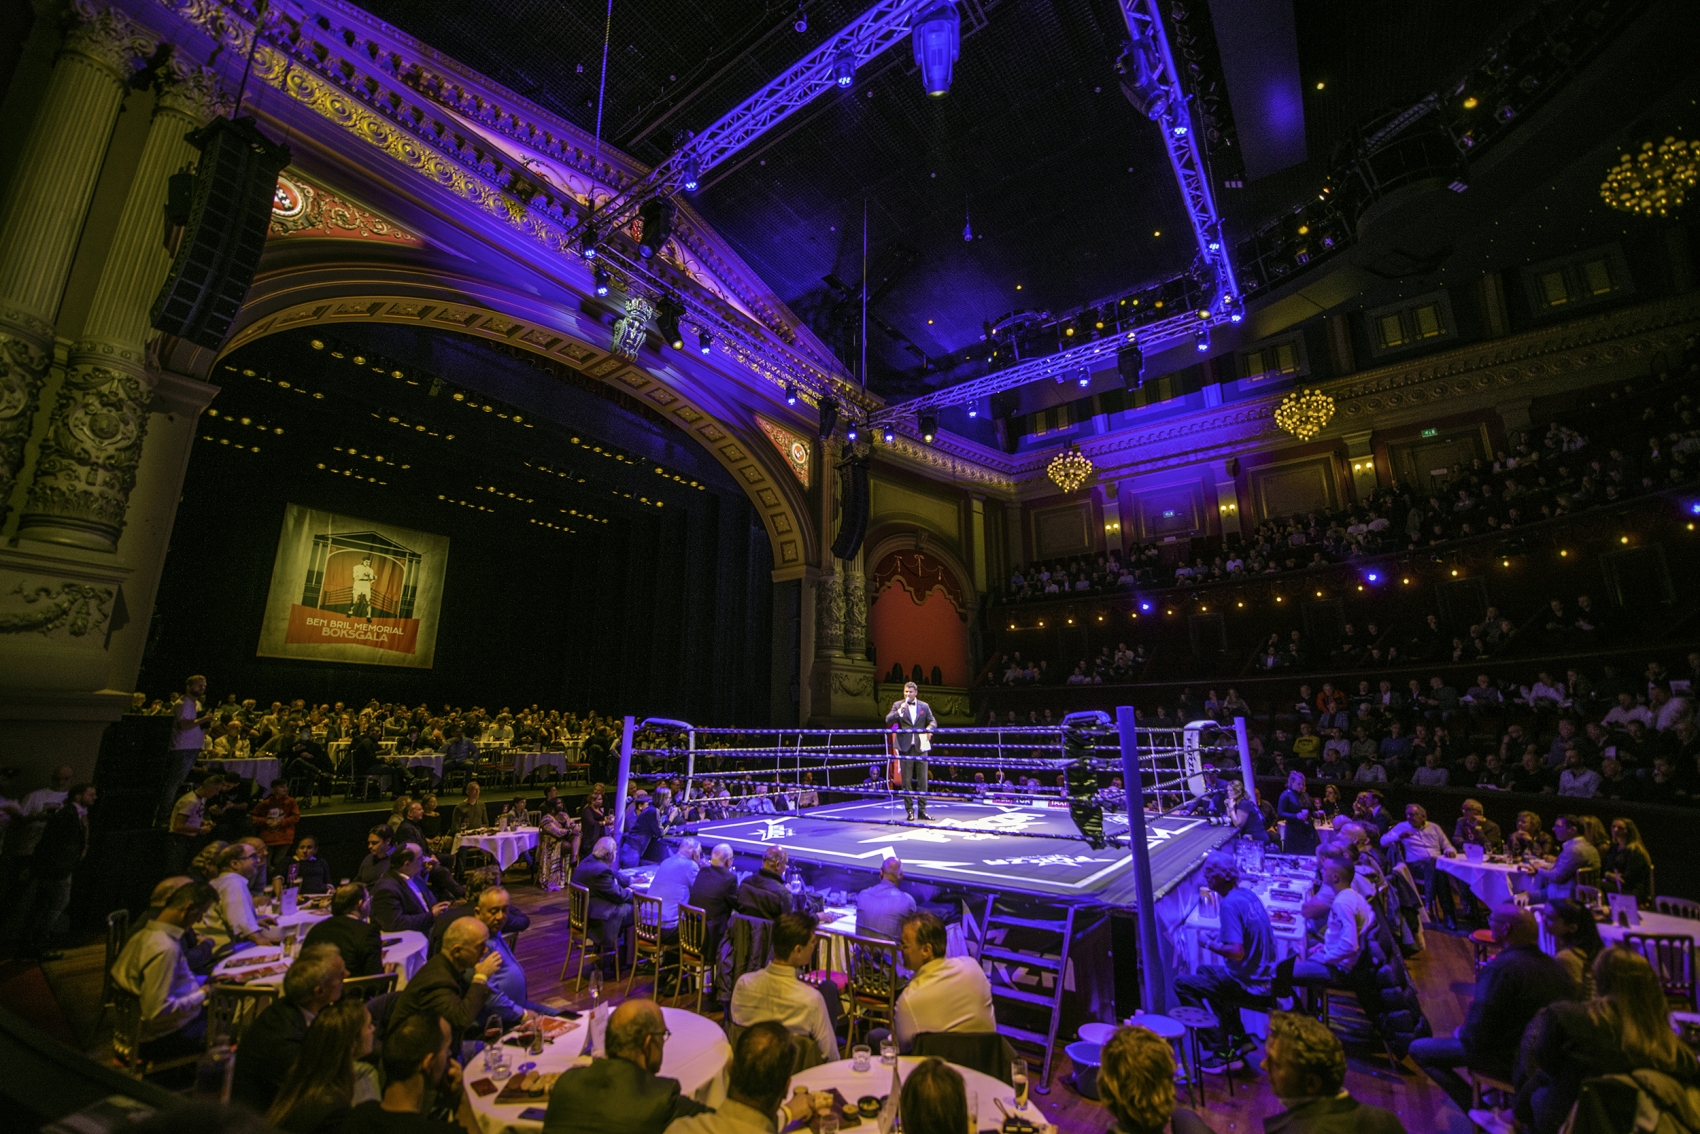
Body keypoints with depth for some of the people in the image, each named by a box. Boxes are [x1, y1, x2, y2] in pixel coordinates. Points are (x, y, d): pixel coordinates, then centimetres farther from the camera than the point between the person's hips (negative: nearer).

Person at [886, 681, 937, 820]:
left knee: (922, 780, 4)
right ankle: (909, 811, 11)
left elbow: (933, 722, 9)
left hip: (920, 747, 2)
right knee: (906, 780, 2)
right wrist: (900, 711, -20)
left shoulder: (924, 706, 9)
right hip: (905, 747, -1)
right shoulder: (897, 705, 4)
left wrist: (929, 728, -13)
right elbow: (888, 720, -6)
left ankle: (922, 810, 12)